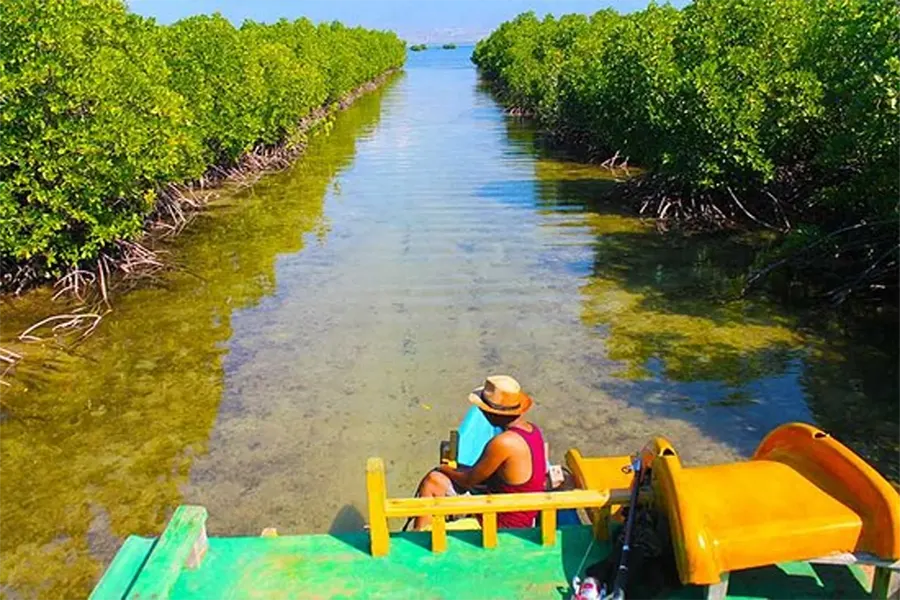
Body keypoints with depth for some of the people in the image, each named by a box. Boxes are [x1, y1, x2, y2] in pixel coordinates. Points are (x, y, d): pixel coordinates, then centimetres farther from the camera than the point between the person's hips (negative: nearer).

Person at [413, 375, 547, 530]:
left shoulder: (504, 443, -29)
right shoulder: (532, 429, 0)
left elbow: (469, 480, -15)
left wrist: (444, 469, 5)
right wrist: (454, 470, 10)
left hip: (504, 526, -9)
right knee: (434, 480, 9)